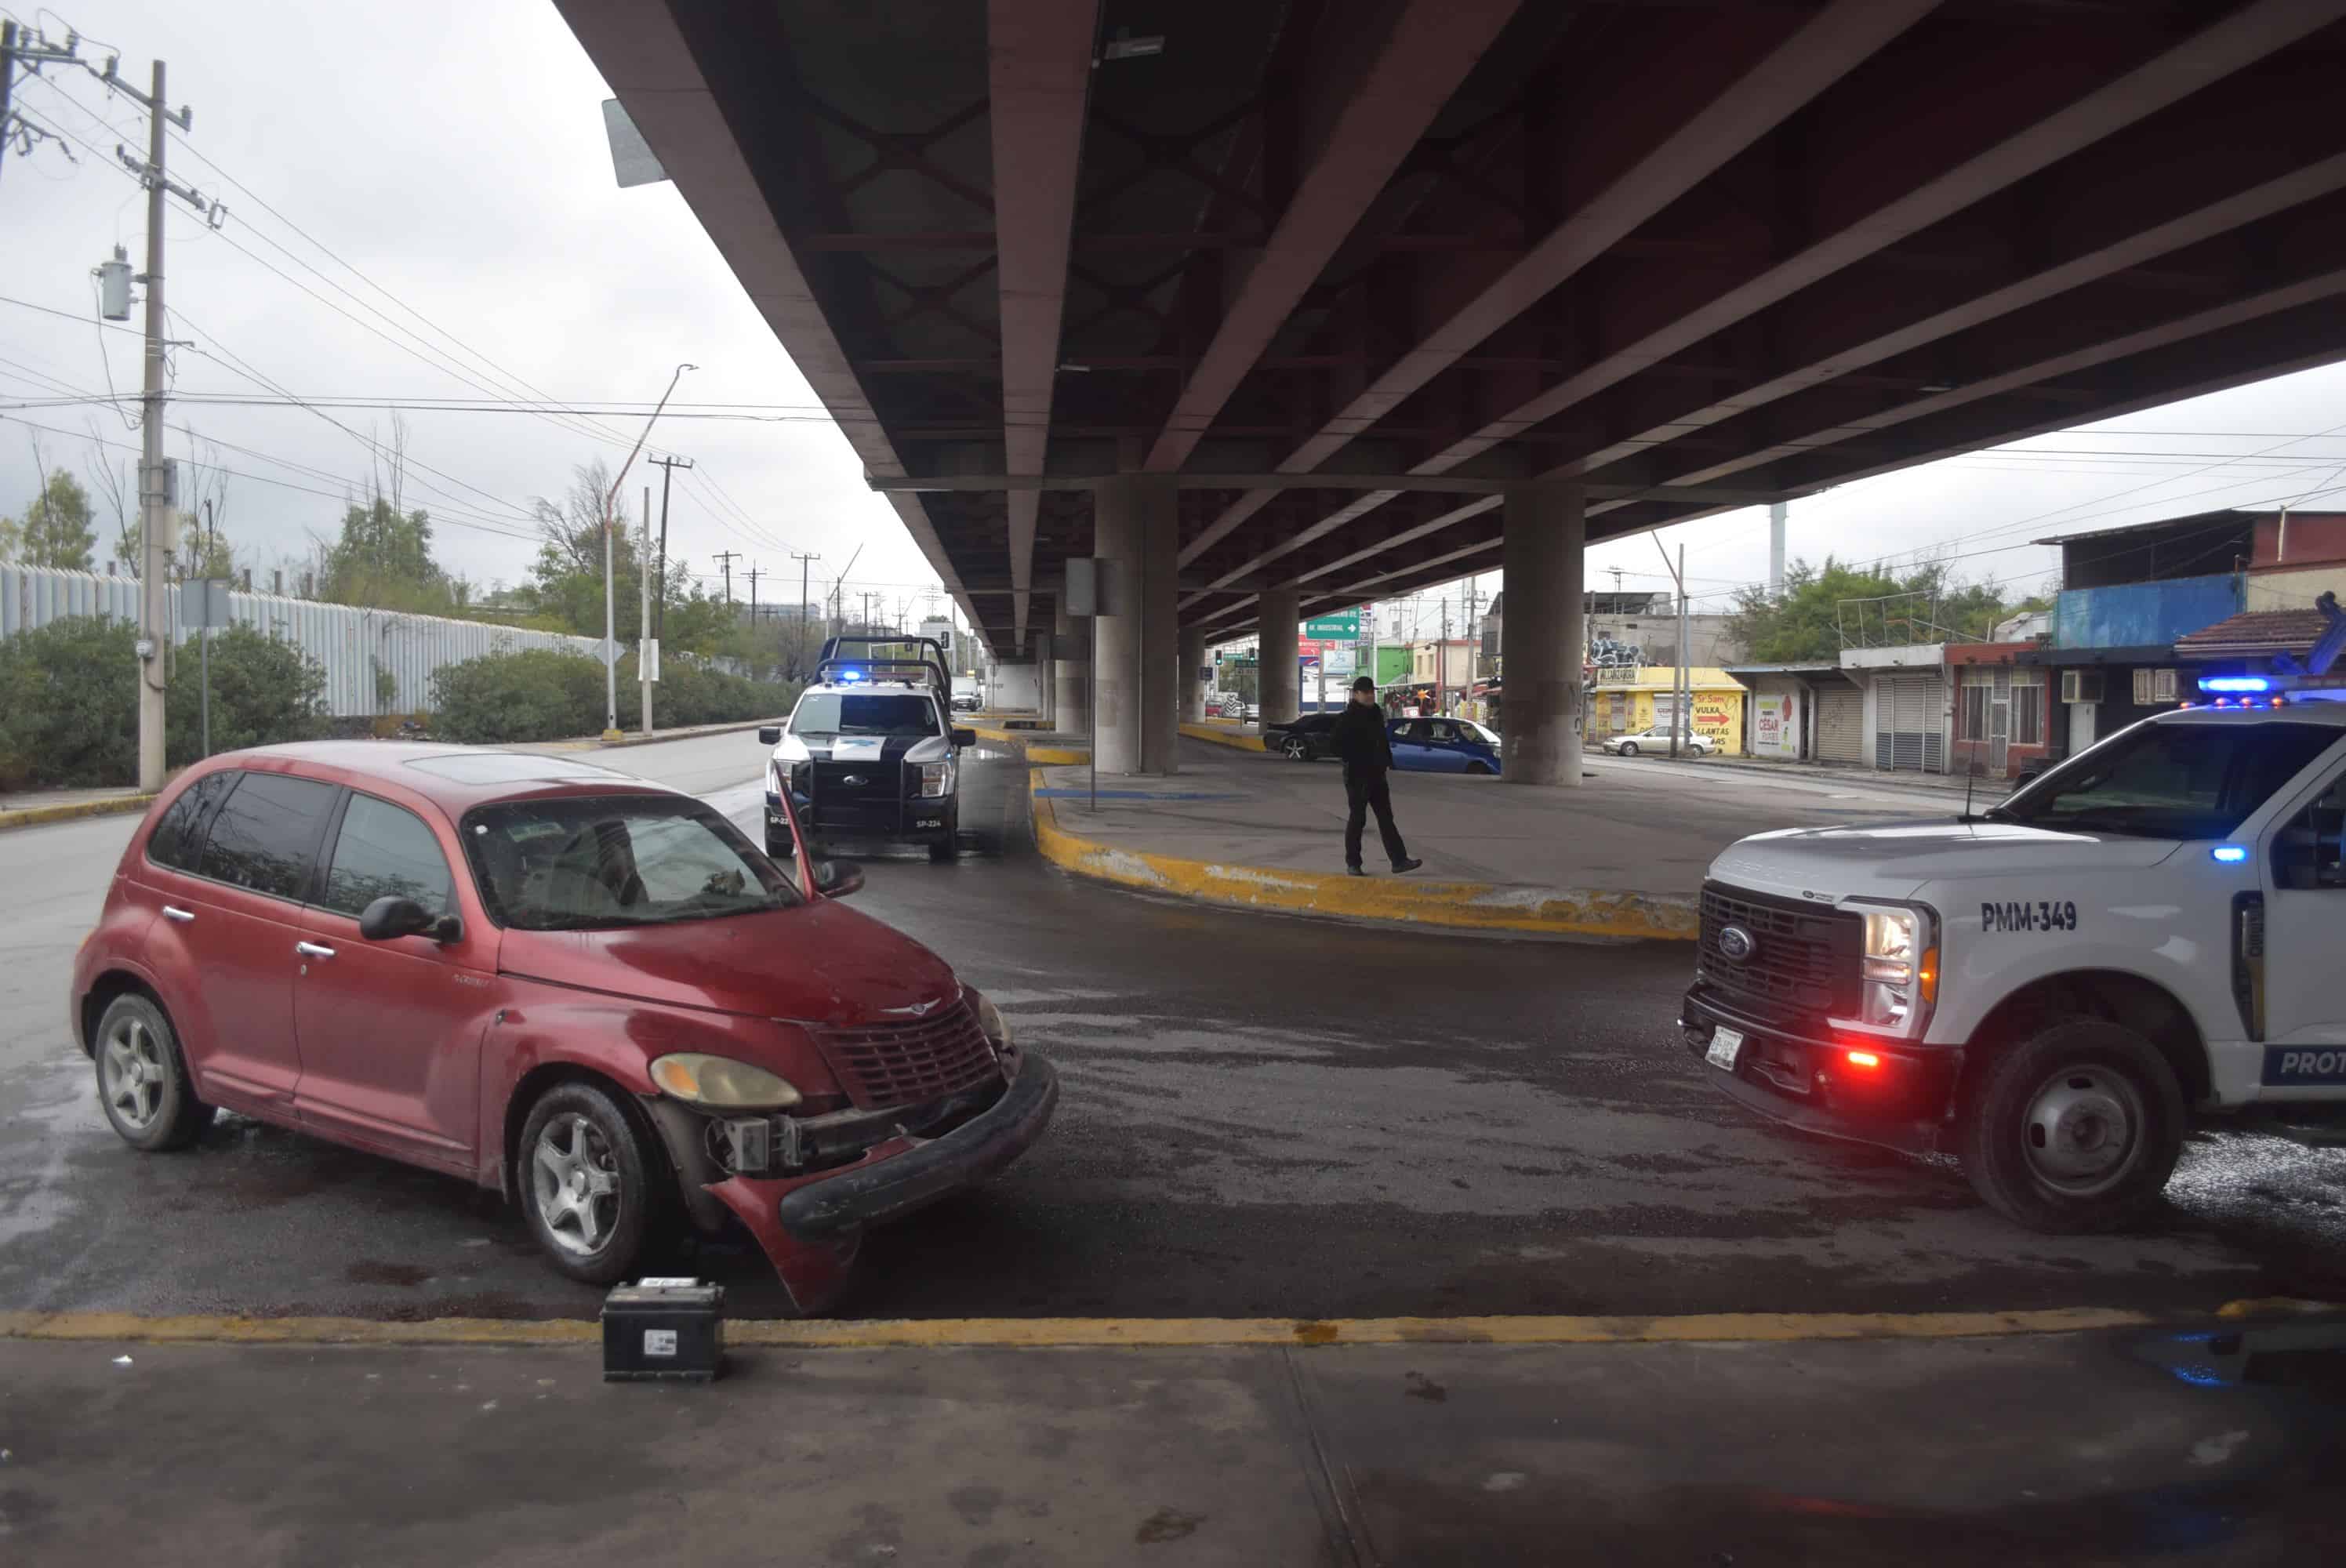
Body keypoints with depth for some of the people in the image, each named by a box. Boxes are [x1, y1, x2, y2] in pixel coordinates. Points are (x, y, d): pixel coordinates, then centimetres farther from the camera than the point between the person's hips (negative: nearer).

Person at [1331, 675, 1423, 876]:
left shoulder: (1376, 714, 12)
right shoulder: (1346, 718, -9)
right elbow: (1340, 747, -14)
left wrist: (1387, 762, 10)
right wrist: (1356, 763, -19)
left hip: (1377, 775, 7)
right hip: (1357, 776, -7)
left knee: (1386, 818, 5)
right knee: (1357, 819, -1)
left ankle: (1399, 860, 3)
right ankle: (1352, 863, 8)